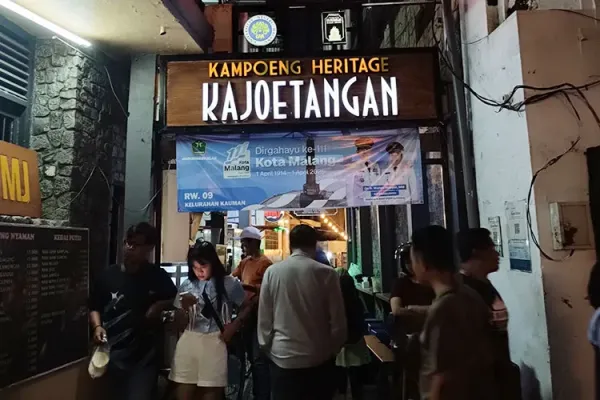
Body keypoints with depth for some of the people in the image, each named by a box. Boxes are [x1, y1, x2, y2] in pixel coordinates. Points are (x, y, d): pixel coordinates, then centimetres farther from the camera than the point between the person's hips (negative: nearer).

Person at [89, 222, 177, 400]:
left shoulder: (158, 277, -4)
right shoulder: (107, 275, 2)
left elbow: (174, 300, 7)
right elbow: (94, 307, 10)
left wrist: (159, 306, -9)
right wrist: (97, 326, -6)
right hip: (113, 355, 3)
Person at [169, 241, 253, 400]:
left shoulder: (230, 284, -3)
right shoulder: (187, 285, 4)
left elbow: (246, 308, 7)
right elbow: (180, 322, 8)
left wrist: (234, 326, -6)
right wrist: (184, 308, -12)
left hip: (215, 342, -2)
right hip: (188, 341, 3)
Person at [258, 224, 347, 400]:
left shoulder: (272, 272, -6)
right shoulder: (326, 273, -10)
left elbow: (264, 318, -1)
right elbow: (338, 320, -6)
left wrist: (266, 347, 14)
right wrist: (333, 349, 11)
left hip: (282, 357, 1)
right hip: (319, 359, -1)